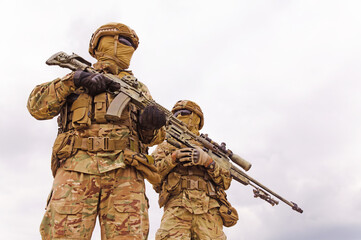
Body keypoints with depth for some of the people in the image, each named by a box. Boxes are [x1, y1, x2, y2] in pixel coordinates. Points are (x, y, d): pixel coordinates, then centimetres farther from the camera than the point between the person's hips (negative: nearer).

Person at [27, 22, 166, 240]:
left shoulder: (136, 87, 30)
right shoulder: (76, 77, 27)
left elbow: (153, 137, 20)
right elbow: (38, 107, 11)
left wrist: (149, 124, -5)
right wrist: (75, 80, -2)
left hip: (124, 170, 1)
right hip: (77, 165, -1)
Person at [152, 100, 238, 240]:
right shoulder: (165, 147, 27)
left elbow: (226, 182, 13)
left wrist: (207, 160, -3)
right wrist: (174, 157, -4)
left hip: (209, 211, 1)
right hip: (176, 210, -1)